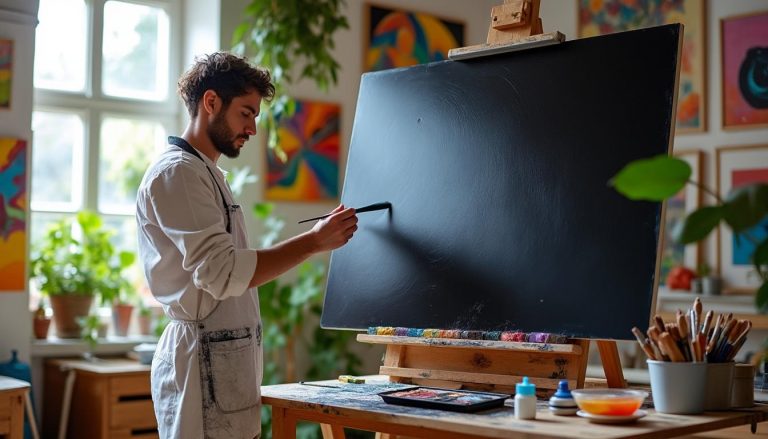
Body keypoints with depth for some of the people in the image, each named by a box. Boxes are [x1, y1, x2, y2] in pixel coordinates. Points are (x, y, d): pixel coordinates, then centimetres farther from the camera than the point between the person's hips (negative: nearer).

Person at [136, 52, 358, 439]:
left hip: (229, 361, 9)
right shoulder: (176, 172, -10)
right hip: (203, 363, -9)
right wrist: (313, 242, -17)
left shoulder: (207, 173, 20)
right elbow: (222, 273, -19)